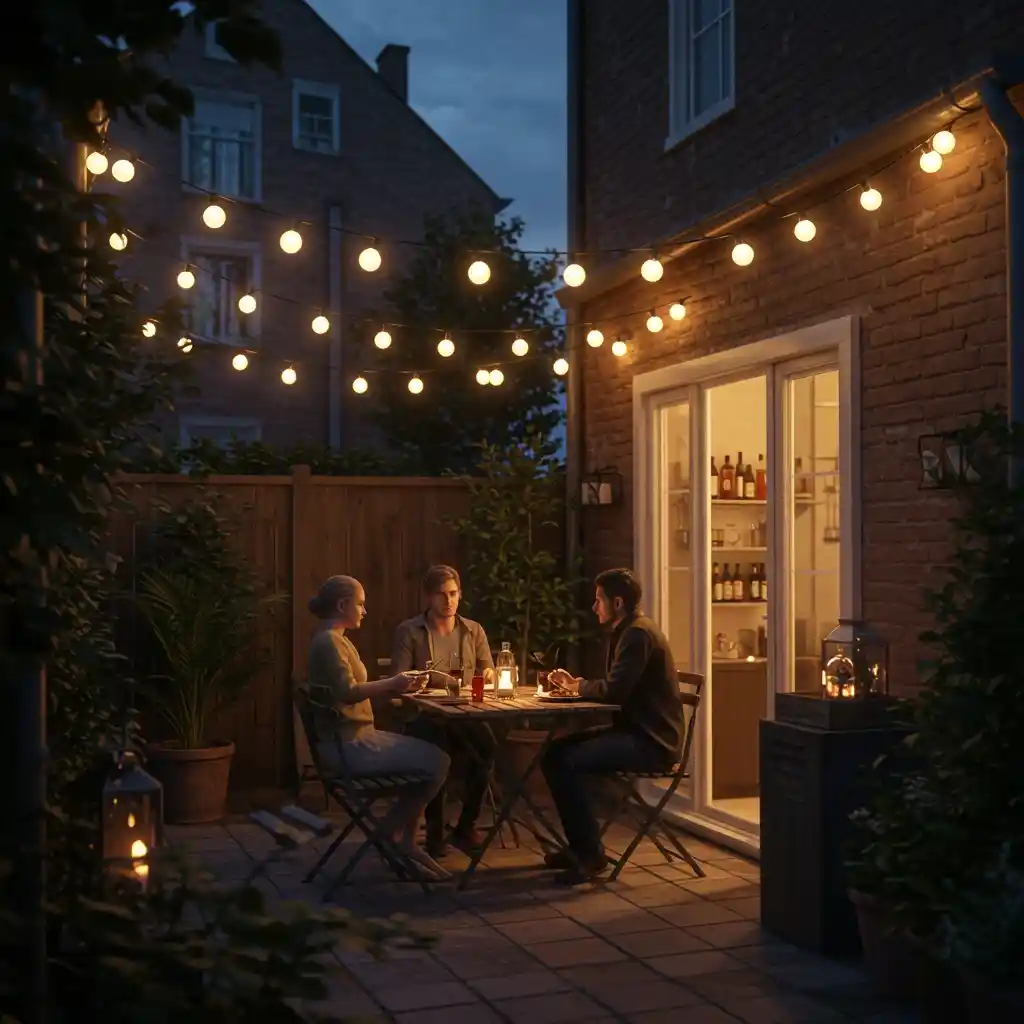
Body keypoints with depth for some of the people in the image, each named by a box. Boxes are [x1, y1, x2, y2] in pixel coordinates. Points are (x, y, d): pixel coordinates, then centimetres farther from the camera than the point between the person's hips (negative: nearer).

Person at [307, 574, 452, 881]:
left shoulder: (338, 640, 18)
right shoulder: (328, 642, -14)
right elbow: (348, 693, -24)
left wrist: (396, 683, 9)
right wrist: (392, 683, -19)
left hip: (357, 736, 10)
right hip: (347, 744, -10)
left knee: (435, 757, 4)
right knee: (436, 763, -14)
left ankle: (404, 840, 5)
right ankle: (393, 831, 2)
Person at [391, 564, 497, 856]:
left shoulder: (474, 631, 14)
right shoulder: (409, 632, 2)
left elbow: (489, 675, 17)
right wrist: (428, 678, -19)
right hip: (423, 717, -3)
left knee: (486, 746, -31)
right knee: (438, 749, -37)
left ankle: (465, 826, -11)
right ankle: (435, 831, -17)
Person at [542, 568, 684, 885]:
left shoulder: (638, 634, -16)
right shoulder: (629, 631, 16)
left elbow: (613, 691, -24)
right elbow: (614, 688, 18)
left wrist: (579, 686, -4)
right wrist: (575, 684, 2)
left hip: (651, 742, -10)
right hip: (635, 731, 10)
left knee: (566, 762, -23)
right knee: (554, 752, 2)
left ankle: (591, 853, -11)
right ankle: (579, 845, 9)